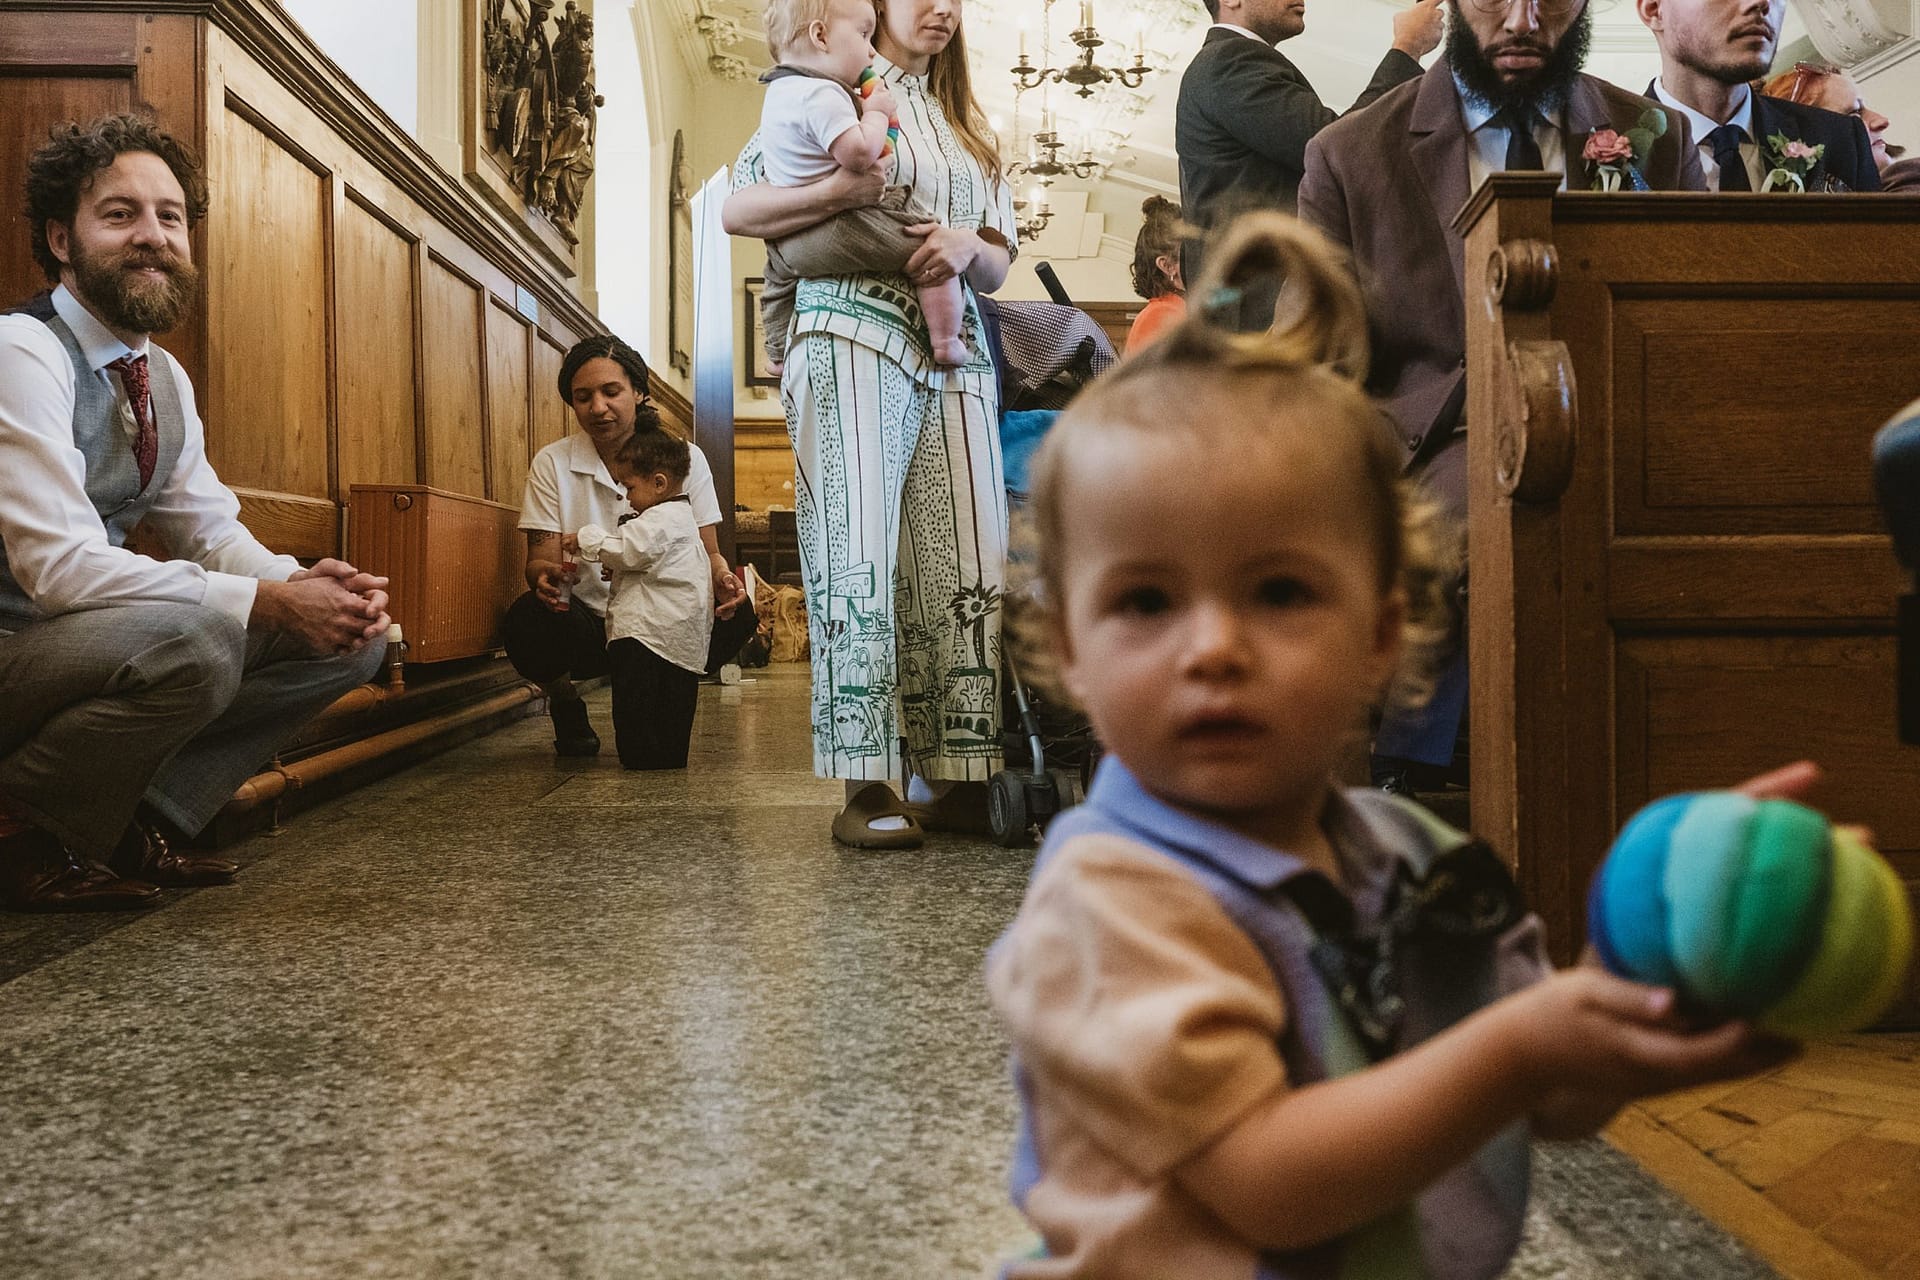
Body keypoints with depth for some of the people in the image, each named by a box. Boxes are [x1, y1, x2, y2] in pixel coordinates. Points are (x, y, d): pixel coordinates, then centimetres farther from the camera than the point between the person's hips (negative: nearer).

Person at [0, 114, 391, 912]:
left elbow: (212, 531, 9)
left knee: (350, 632, -1)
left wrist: (304, 582, -14)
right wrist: (270, 601, -30)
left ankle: (142, 824, 1)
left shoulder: (163, 377, 8)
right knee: (193, 636, -37)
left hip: (86, 645, 8)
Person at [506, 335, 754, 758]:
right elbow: (539, 558, -6)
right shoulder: (551, 464, -2)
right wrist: (546, 575, -32)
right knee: (526, 620, -33)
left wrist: (723, 579, -26)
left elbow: (707, 552, -1)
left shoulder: (685, 458, 0)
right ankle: (565, 705, 3)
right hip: (586, 624, -1)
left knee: (738, 612, -27)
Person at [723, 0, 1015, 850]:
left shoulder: (968, 127, 26)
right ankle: (869, 786, -11)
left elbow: (998, 268, 20)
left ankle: (951, 777, 1)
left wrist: (968, 246, -3)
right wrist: (846, 190, -14)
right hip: (853, 336, -5)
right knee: (858, 555, -13)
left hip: (956, 350, 5)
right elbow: (737, 209, 1)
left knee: (966, 564, -3)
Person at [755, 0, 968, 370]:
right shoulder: (823, 94, -18)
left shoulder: (779, 91, 14)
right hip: (840, 226, -10)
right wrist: (877, 112, -9)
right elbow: (859, 153, -29)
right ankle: (945, 344, -6)